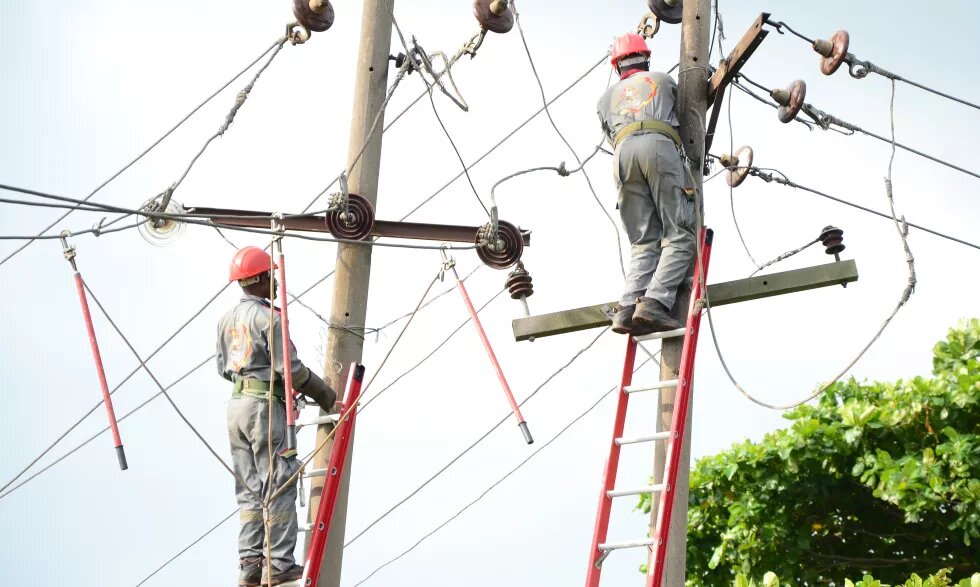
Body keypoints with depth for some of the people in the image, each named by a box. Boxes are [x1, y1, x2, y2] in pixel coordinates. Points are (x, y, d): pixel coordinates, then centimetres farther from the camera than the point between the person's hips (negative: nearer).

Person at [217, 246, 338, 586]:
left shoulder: (227, 319, 12)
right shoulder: (268, 316, -13)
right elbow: (291, 368, -14)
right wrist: (324, 395, -3)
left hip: (236, 406, 8)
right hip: (265, 405, -8)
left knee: (249, 491, 10)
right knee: (279, 487, -4)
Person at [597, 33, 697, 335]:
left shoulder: (607, 97, 34)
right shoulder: (663, 81, 32)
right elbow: (683, 120, 42)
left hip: (623, 152, 3)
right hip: (659, 145, -3)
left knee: (644, 242, 1)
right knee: (679, 236, -7)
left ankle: (628, 308, -21)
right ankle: (655, 302, -28)